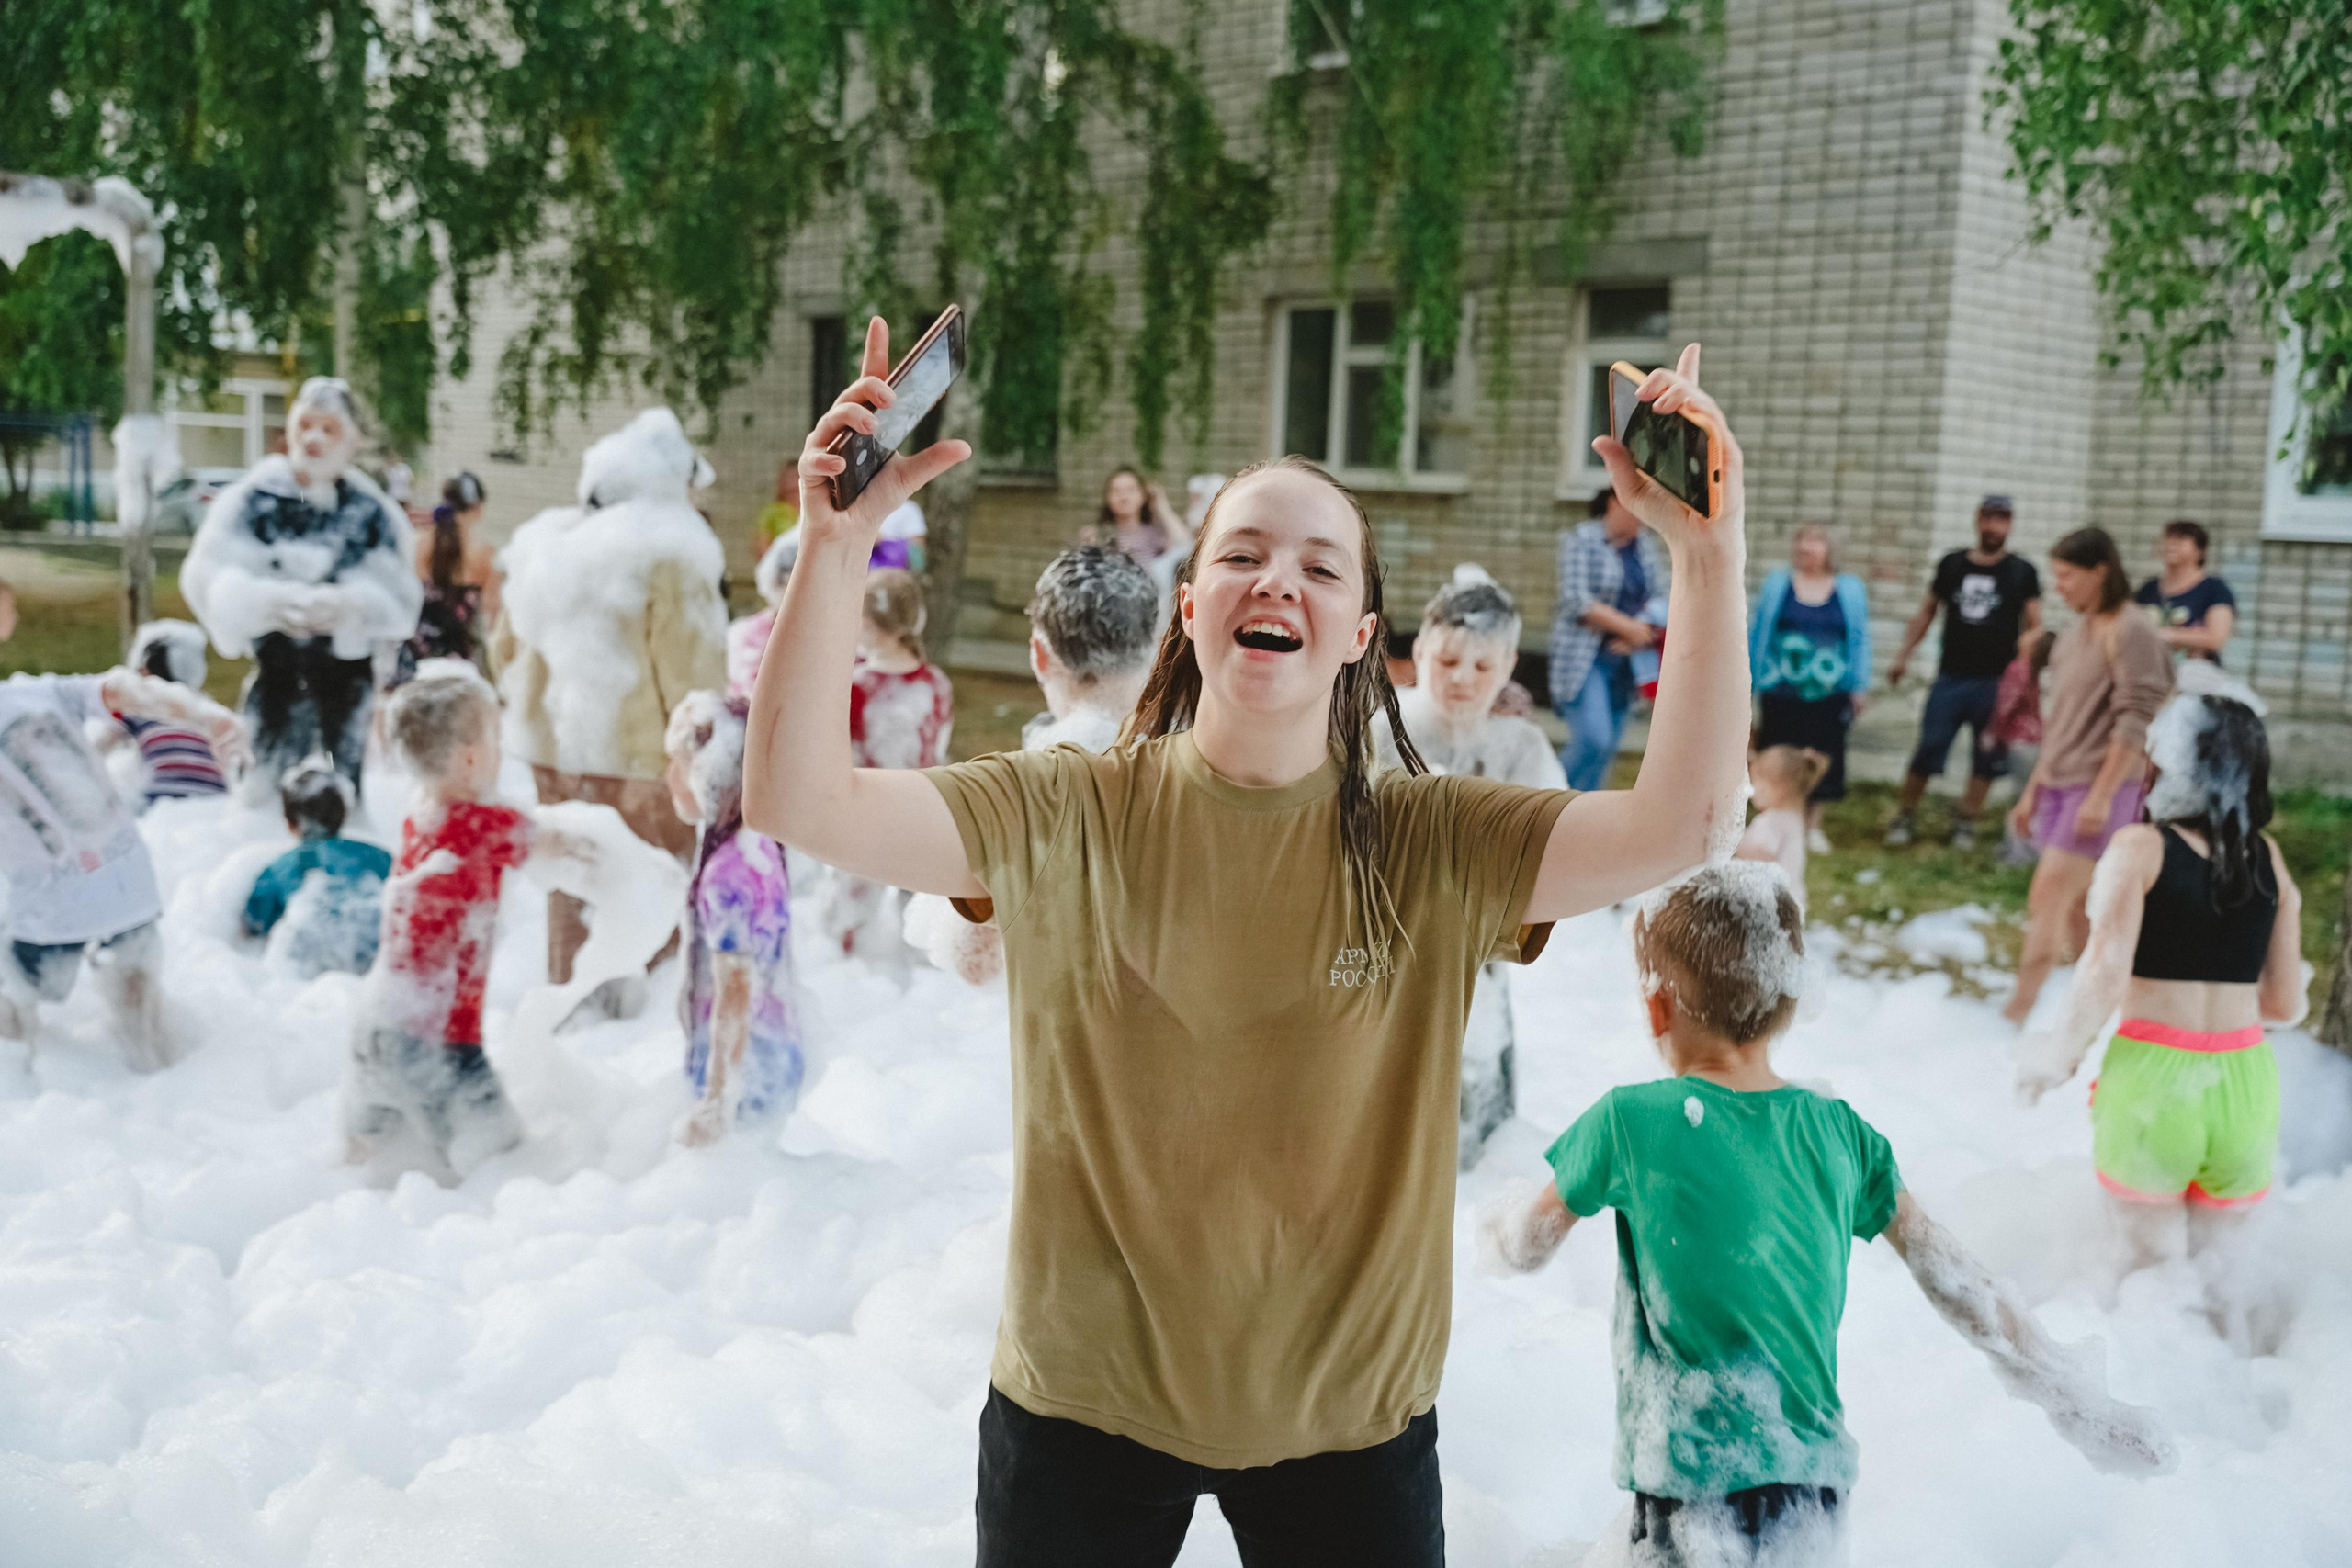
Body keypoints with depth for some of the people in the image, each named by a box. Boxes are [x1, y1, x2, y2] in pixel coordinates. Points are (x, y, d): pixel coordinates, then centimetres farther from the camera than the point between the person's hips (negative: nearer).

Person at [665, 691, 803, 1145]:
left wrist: (718, 1102, -18)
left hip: (746, 1071, -9)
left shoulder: (728, 872, -26)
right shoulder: (759, 841, 1)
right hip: (777, 1053, 9)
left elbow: (736, 992, -24)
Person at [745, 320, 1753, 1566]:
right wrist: (836, 544, -30)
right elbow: (800, 803, -18)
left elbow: (1679, 825, -21)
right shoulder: (1061, 819, -9)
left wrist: (1707, 556, -29)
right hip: (1080, 1404, 0)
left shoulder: (1431, 848, -9)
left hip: (1347, 1420, 1)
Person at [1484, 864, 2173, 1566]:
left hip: (1695, 1510, -6)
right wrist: (2083, 1407, 17)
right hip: (1818, 1504, 6)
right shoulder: (1838, 1131, 2)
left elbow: (1526, 1249, 5)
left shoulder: (1629, 1121, -11)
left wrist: (1490, 1230, 28)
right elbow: (1955, 1280, 8)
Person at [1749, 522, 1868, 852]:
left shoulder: (1850, 589, 6)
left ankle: (1812, 825, 16)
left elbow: (1860, 639, 8)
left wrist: (1860, 686, 3)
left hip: (1828, 694, 0)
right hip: (1781, 694, 0)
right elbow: (1757, 633, 9)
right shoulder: (1776, 583, 5)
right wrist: (1748, 681, 6)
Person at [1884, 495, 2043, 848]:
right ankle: (1905, 817, 8)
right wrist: (1903, 656, 9)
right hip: (1951, 677, 1)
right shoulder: (1952, 565, 9)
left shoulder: (2022, 572, 4)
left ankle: (1965, 823, 15)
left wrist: (2027, 642, -16)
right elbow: (1926, 612, 16)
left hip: (1996, 682, -1)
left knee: (1985, 759, 4)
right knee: (1928, 749, -3)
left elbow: (2035, 626, 4)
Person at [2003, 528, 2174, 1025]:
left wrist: (2101, 794, -22)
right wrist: (2033, 789, 19)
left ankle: (2016, 1013, -9)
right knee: (2071, 907, 11)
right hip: (2060, 785, 9)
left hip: (2102, 788, -9)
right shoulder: (2075, 632, 14)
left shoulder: (2128, 632, -13)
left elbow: (2135, 722, -18)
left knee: (2048, 900, -12)